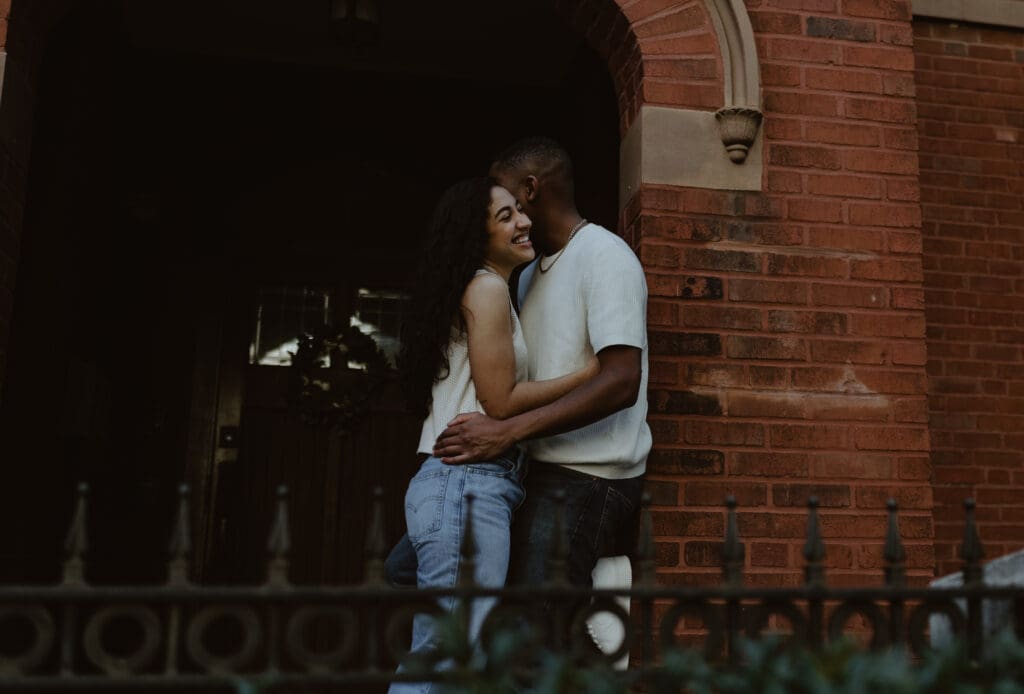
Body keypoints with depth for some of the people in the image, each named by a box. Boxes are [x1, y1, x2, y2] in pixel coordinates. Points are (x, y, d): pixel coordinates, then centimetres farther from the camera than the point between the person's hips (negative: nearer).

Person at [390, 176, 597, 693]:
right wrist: (593, 372, -6)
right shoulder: (487, 288, -7)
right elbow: (501, 401, -11)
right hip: (468, 482, -10)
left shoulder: (492, 290, 23)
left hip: (462, 486, 10)